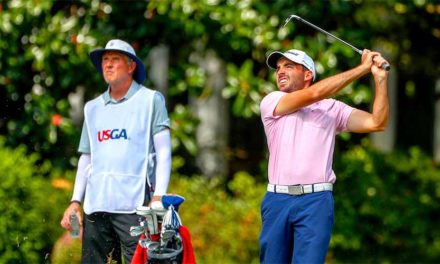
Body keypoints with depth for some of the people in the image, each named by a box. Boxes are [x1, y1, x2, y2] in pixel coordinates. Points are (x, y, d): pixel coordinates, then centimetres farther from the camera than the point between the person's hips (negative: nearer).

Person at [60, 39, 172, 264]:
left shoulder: (151, 100, 7)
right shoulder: (93, 108, 21)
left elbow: (163, 152, 0)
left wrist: (158, 197, -11)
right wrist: (75, 201, 13)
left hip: (135, 205, -5)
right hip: (96, 206, 5)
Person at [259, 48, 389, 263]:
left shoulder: (332, 108, 12)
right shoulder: (271, 103, 6)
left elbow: (376, 123, 2)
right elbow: (313, 93, -8)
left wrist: (380, 78, -8)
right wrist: (362, 68, -7)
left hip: (315, 200, -1)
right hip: (277, 199, 1)